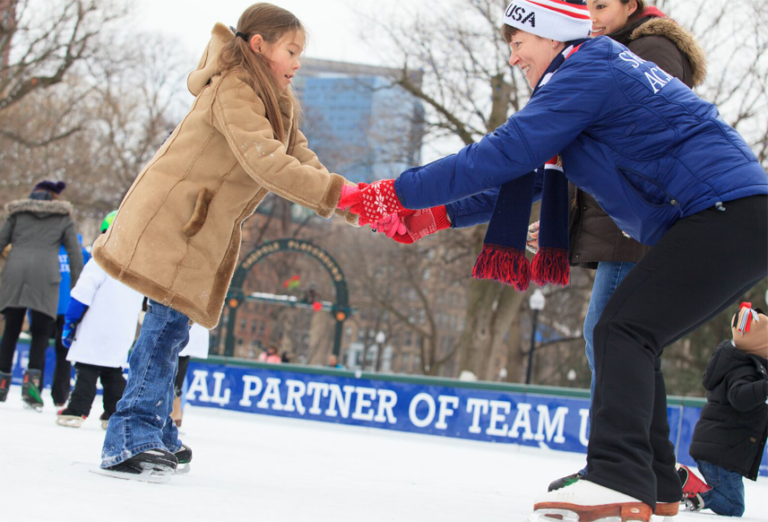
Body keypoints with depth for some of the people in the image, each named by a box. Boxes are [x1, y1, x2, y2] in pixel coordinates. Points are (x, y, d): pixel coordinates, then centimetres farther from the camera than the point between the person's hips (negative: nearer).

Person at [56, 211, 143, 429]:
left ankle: (76, 411, -12)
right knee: (113, 374, 13)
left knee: (87, 371, -7)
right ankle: (115, 414, 10)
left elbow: (82, 294, -12)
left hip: (96, 332, -6)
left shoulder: (101, 262, -9)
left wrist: (69, 322, -6)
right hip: (123, 336, 6)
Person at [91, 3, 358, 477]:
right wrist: (338, 190, -30)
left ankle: (152, 432, 20)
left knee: (170, 323, 12)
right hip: (169, 218, -10)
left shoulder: (276, 105, 16)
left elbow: (305, 164, 9)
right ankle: (134, 436, -18)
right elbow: (265, 162, -28)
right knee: (171, 318, -17)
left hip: (200, 231, 10)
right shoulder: (233, 91, -16)